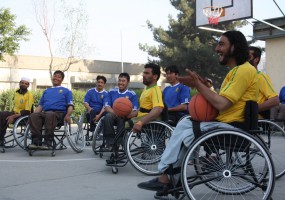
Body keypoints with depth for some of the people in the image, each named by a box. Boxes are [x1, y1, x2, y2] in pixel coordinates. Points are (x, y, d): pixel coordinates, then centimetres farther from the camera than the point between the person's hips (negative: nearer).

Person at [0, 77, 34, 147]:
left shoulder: (29, 95, -11)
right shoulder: (17, 92, 11)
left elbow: (27, 112, -18)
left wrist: (14, 116, -25)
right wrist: (12, 114, 7)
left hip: (23, 116, -7)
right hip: (15, 113, 7)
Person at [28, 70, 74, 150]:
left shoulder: (66, 91, 21)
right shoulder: (46, 91, 33)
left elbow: (70, 106, 9)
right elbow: (40, 105, 28)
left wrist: (68, 115, -11)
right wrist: (34, 113, 8)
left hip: (59, 112, -4)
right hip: (45, 112, 4)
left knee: (50, 114, -40)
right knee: (33, 116, -30)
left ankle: (48, 142, -40)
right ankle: (36, 141, -34)